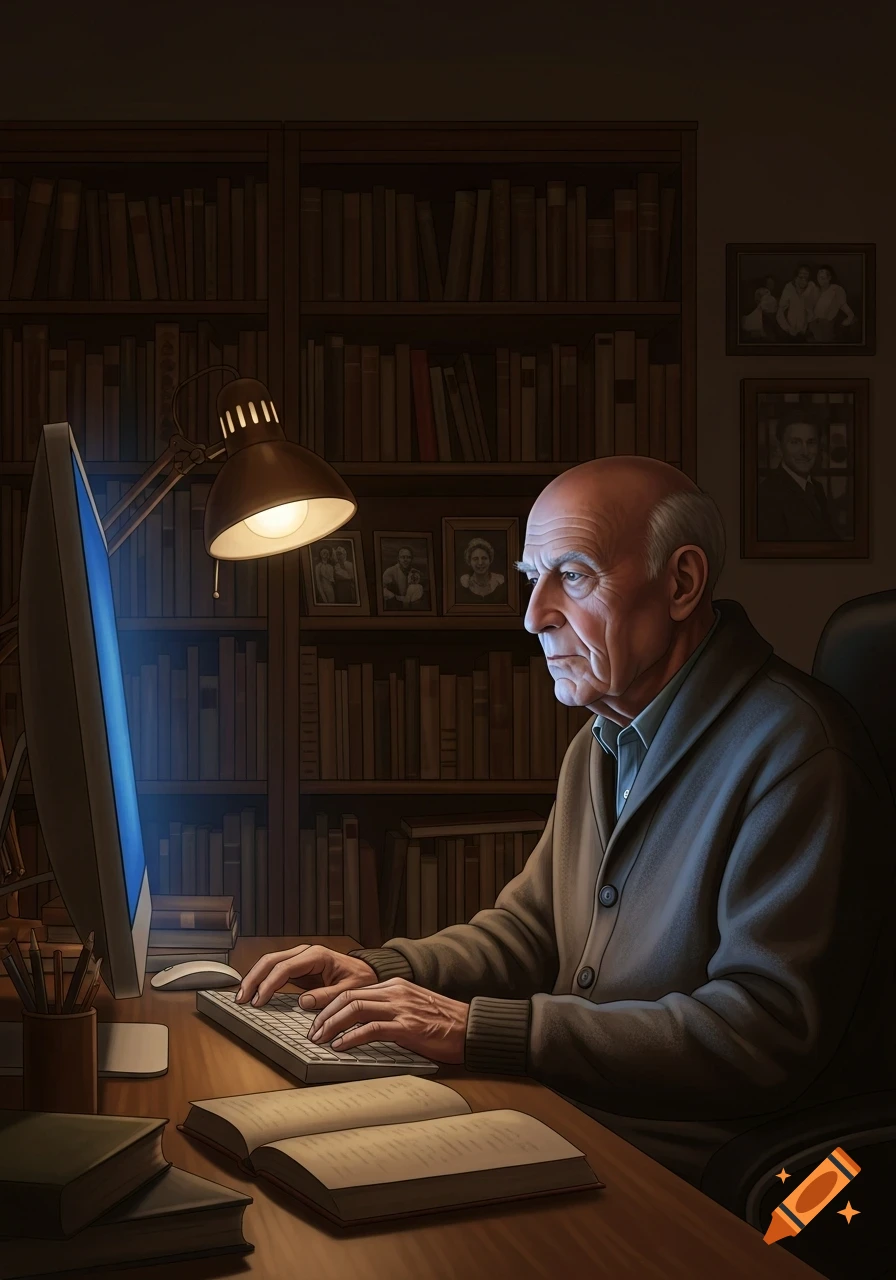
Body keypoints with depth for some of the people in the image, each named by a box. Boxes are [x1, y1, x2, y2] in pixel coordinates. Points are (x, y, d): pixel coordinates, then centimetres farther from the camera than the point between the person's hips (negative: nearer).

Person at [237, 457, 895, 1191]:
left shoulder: (792, 751, -18)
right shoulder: (604, 743, 13)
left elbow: (768, 1034, -25)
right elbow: (529, 929, 23)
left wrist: (481, 1029, -26)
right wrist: (379, 971, 3)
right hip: (572, 1125, 8)